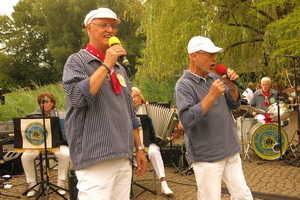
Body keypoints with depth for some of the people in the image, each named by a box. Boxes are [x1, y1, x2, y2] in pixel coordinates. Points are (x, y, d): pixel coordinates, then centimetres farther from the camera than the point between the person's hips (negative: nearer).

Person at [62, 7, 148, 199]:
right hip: (95, 157, -6)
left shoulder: (119, 68, 18)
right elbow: (78, 97, -19)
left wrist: (139, 148, 17)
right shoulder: (77, 61, -1)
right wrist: (106, 65, -14)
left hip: (124, 157, 7)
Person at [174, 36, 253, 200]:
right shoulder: (184, 85, -11)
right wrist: (211, 96, -26)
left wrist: (232, 86, -4)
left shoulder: (214, 78, 10)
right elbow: (187, 120, -22)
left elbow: (234, 105, 15)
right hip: (207, 156, -7)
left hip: (231, 152, 7)